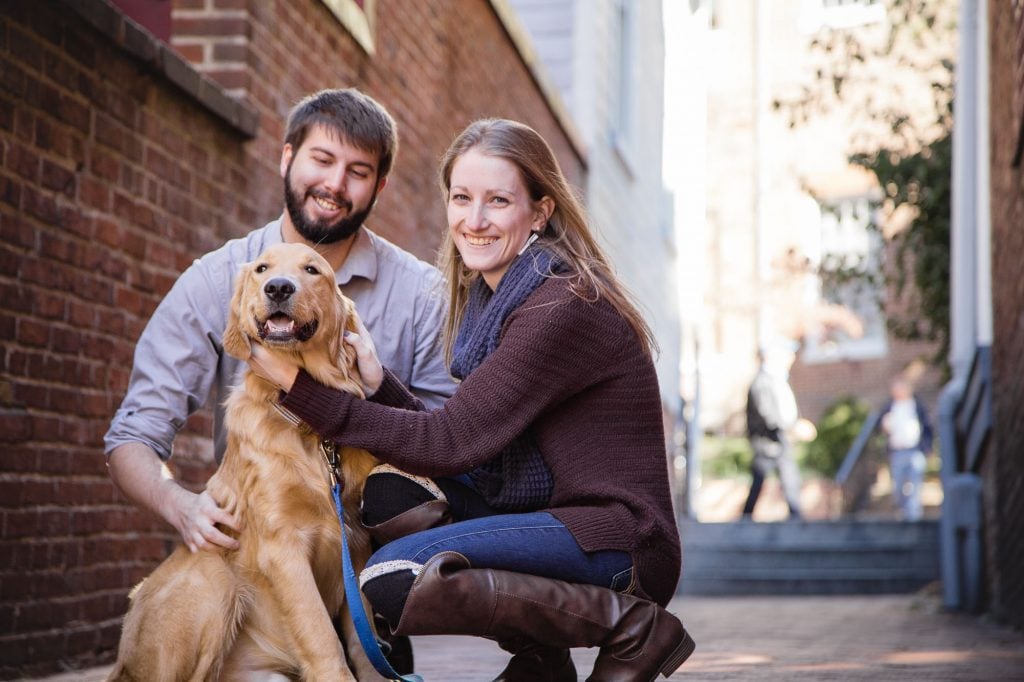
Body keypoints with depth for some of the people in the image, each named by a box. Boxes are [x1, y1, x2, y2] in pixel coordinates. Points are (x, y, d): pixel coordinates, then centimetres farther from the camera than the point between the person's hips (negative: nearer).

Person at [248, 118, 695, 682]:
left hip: (620, 540, -9)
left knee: (396, 580, -23)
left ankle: (631, 626, -8)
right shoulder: (492, 295, 12)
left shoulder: (563, 306, -17)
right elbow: (457, 435, 6)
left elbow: (454, 443, -19)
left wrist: (304, 390, -16)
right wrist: (379, 384, -10)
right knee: (390, 488, -9)